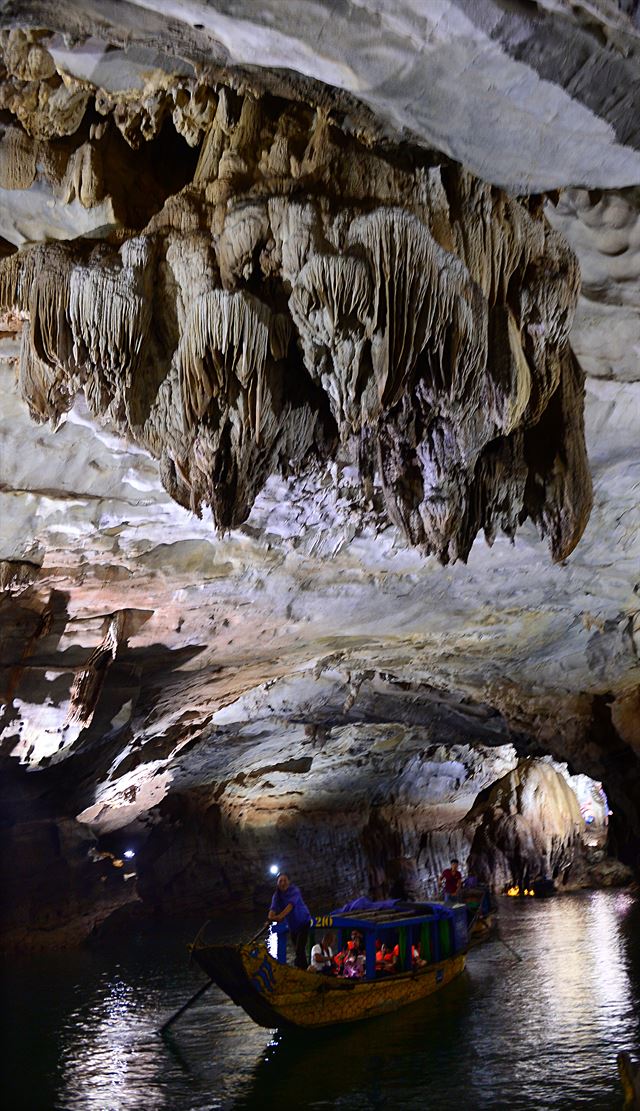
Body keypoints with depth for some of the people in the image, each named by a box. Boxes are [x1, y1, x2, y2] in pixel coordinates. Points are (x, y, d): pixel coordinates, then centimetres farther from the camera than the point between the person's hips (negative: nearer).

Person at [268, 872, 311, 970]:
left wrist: (280, 916, -52)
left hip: (303, 922, -6)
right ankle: (305, 968, 27)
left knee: (300, 949, -17)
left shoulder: (294, 890, -21)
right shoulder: (277, 895, -6)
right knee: (298, 950, 14)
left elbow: (291, 904, -37)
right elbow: (273, 908, -21)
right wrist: (270, 918, -44)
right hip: (292, 926, 6)